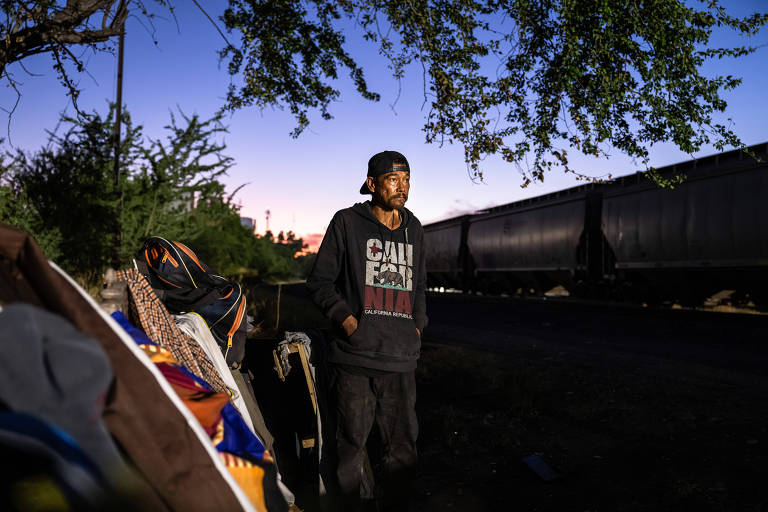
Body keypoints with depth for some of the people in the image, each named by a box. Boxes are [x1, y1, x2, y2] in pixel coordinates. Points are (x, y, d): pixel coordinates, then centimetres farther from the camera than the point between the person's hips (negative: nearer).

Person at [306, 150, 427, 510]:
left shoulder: (414, 230, 16)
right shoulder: (347, 222, 2)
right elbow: (320, 280, 2)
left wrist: (417, 326, 12)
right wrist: (348, 321, -8)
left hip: (401, 359, 4)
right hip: (355, 358, -3)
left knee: (402, 444, 9)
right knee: (352, 442, 5)